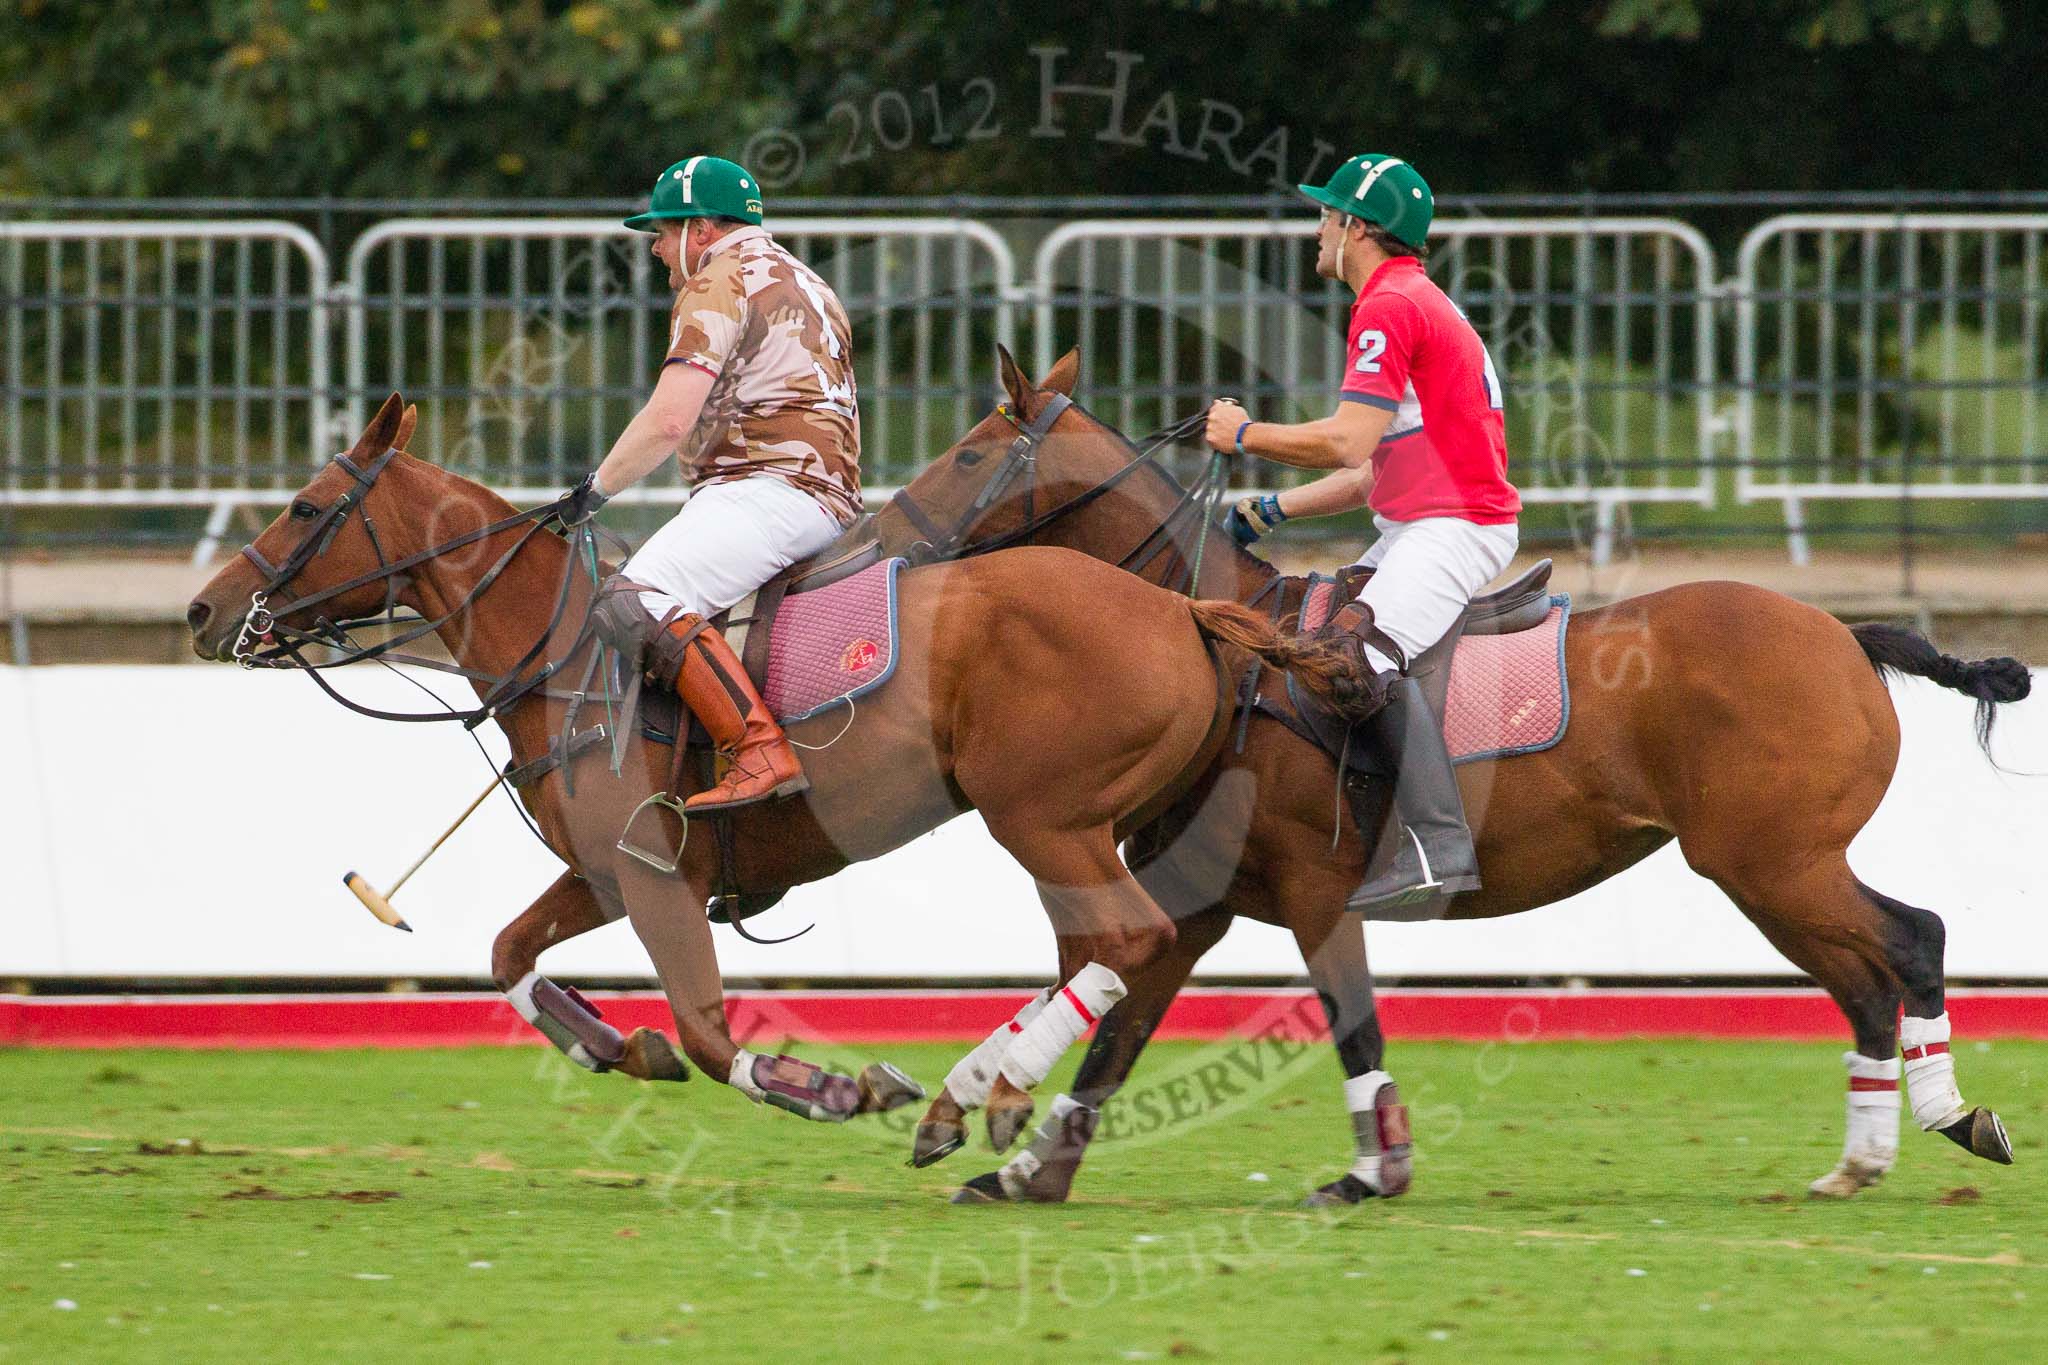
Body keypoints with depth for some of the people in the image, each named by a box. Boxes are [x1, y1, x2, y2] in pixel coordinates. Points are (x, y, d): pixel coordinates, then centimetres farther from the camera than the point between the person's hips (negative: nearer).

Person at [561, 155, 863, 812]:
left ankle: (760, 752, -40)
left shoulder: (718, 284, -4)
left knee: (634, 602, -27)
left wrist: (597, 487, -5)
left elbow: (669, 420, -16)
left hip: (765, 488, -11)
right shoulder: (803, 284, 28)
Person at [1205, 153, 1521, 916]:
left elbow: (1348, 443, -21)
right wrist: (1274, 509, 16)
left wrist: (1245, 436, -7)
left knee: (1364, 647, -31)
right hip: (1412, 527, 11)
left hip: (1456, 525, -11)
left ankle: (1437, 846, -41)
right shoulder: (1411, 303, 22)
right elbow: (1372, 471, 22)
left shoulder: (1389, 306, -11)